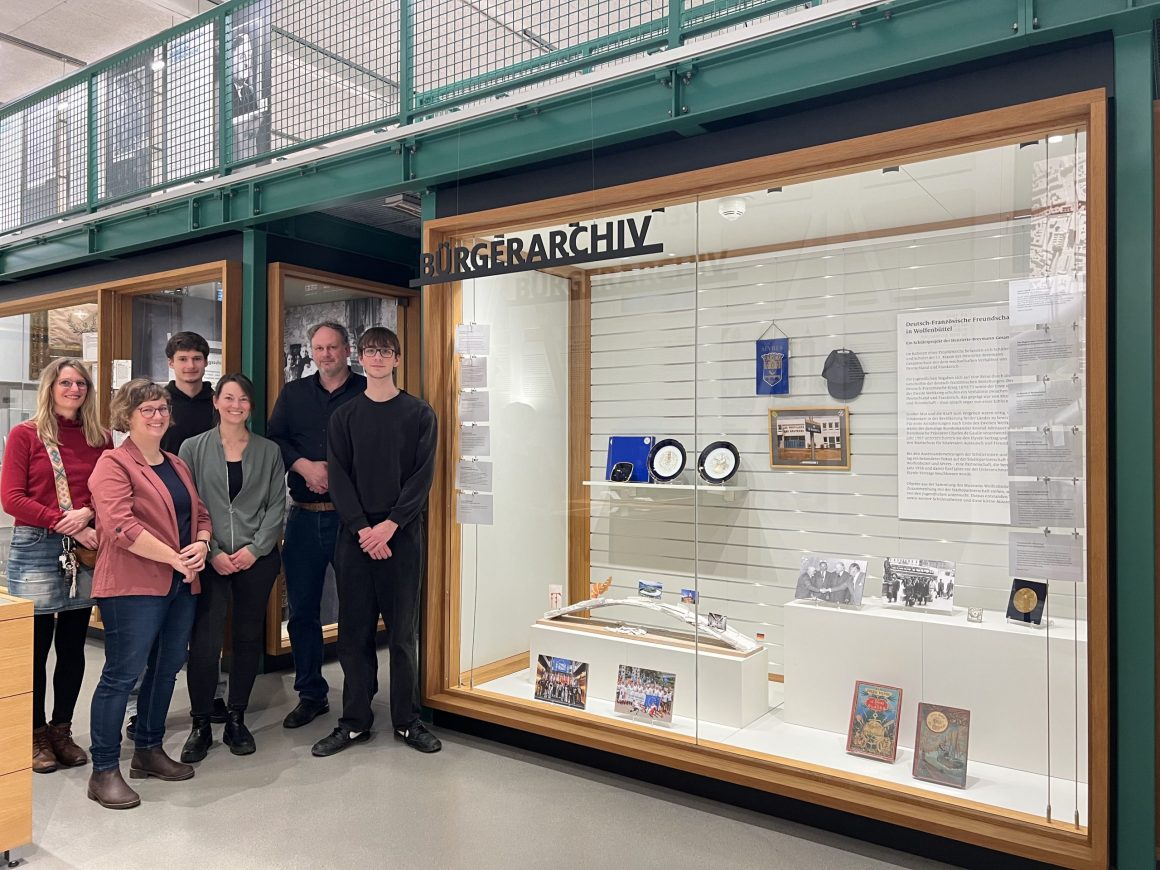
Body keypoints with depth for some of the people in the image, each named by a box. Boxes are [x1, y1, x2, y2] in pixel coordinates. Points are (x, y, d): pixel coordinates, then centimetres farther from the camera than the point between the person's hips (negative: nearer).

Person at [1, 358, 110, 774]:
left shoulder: (100, 439, 7)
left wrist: (87, 514, -14)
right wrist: (67, 524, -15)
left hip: (85, 552, 3)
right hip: (36, 549, -3)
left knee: (73, 646, 11)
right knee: (36, 646, 5)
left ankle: (62, 730, 25)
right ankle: (37, 735, 20)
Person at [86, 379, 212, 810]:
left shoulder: (178, 465, 17)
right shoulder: (114, 463, -6)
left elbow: (200, 513, 18)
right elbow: (120, 525, -18)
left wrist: (202, 545, -4)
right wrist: (175, 558, -18)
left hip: (180, 586, 8)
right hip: (133, 587, -7)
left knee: (166, 669, 14)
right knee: (122, 674, -3)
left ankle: (149, 750, 29)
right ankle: (104, 771, 8)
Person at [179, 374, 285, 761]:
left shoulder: (269, 451, 7)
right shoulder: (194, 448, 4)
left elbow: (277, 506, 4)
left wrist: (255, 548, -8)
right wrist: (212, 552, -9)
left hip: (257, 559, 2)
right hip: (209, 560, -2)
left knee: (249, 639, 9)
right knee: (205, 642, -6)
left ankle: (237, 720, 24)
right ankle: (200, 725, 12)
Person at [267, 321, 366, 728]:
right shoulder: (293, 393, 14)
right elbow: (273, 440, 7)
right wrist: (304, 465, -9)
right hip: (303, 516, 4)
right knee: (301, 608, 10)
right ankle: (311, 694, 25)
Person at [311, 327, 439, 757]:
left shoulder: (419, 413, 4)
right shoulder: (344, 416, 9)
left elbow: (423, 476, -3)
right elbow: (339, 478, 2)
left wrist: (391, 524, -13)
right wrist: (361, 529, -11)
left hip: (402, 533, -2)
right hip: (356, 534, 2)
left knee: (403, 630, 4)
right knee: (355, 630, 6)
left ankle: (407, 721, 15)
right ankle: (355, 721, 17)